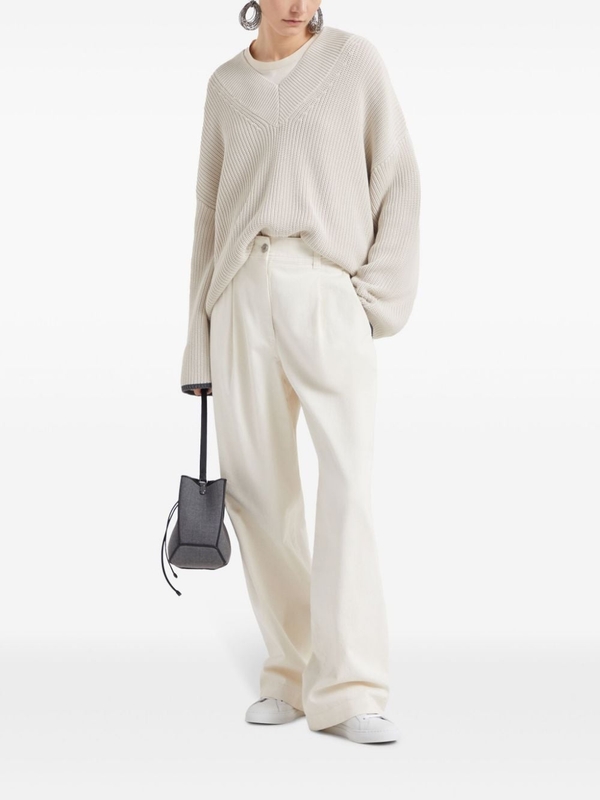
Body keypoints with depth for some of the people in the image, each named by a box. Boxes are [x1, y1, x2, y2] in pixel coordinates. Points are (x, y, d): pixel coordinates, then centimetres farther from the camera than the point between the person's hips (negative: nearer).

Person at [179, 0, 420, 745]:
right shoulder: (226, 85, 14)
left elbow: (398, 180, 3)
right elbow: (212, 215, 16)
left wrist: (380, 297, -8)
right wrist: (200, 338, 11)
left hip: (328, 294, -3)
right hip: (244, 296, 4)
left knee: (347, 481, -18)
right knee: (258, 487, 1)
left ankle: (347, 692, -17)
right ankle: (292, 671, 14)